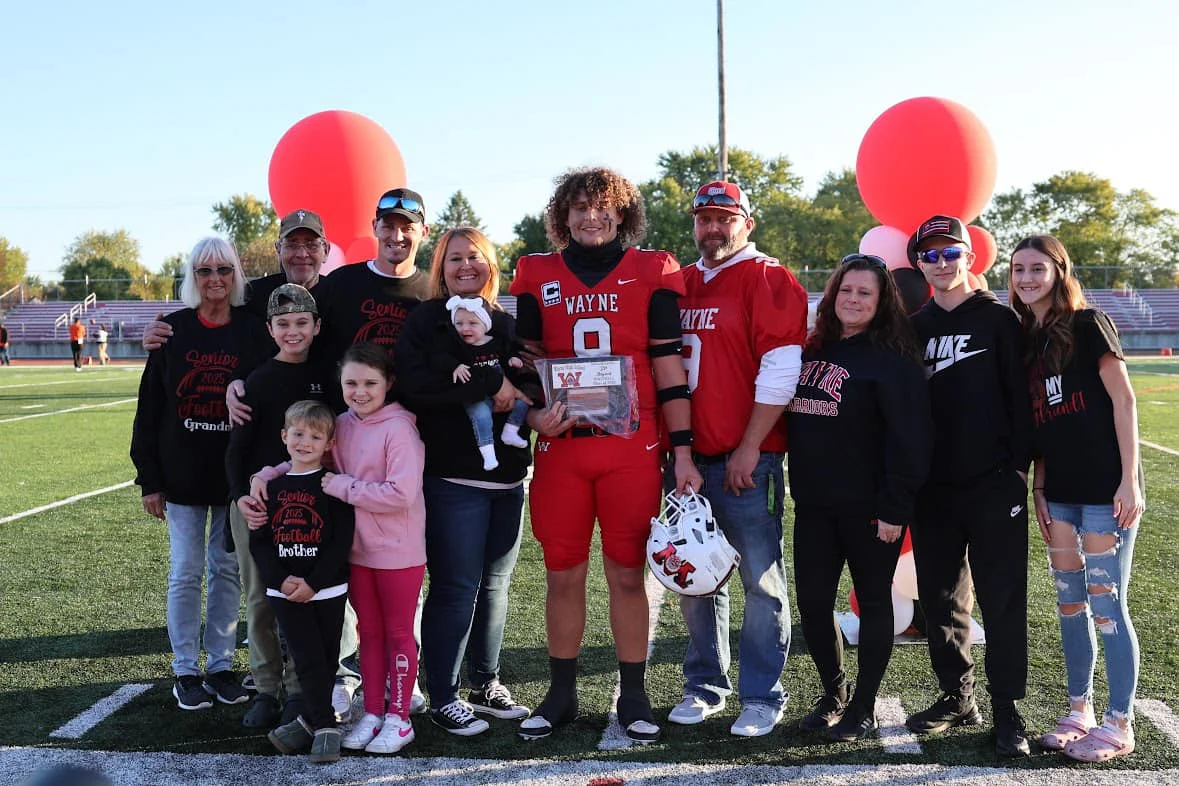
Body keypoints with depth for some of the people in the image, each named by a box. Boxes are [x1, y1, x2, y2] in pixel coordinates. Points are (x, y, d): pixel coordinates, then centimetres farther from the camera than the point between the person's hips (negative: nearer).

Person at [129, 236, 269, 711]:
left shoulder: (252, 330, -1)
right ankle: (185, 671, 17)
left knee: (228, 569, 8)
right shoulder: (173, 329, 0)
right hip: (183, 475, 0)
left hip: (236, 473, 0)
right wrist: (149, 478, -2)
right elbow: (149, 406, 1)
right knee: (185, 572, 5)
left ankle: (220, 666, 20)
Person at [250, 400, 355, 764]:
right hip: (284, 591, 2)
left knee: (326, 661, 7)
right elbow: (258, 540, 4)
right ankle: (324, 727, 6)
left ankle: (311, 721, 22)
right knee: (309, 661, -2)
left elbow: (342, 542, -9)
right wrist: (282, 580, -10)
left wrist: (312, 583, -16)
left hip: (327, 590, -2)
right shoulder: (272, 486, 5)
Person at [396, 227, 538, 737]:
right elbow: (415, 384, -17)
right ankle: (443, 699, 7)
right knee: (456, 589, -5)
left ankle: (485, 684, 26)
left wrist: (524, 399, -10)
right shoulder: (425, 321, 0)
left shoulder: (506, 324, 16)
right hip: (453, 478, -6)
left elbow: (532, 383, 14)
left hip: (507, 476, 6)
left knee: (494, 586, 12)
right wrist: (490, 383, -17)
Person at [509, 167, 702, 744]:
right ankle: (561, 695, 21)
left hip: (632, 447, -1)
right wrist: (536, 410, -7)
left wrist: (683, 452, -3)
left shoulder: (651, 274, 4)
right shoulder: (537, 276, 9)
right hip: (561, 447, 2)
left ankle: (633, 697, 18)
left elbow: (668, 368, 2)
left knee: (628, 574, 5)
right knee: (563, 573, 7)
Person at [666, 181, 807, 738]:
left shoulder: (770, 282, -4)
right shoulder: (680, 285, 15)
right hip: (690, 457, 6)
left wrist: (749, 449, -14)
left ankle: (762, 697, 11)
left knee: (761, 581, 1)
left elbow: (779, 374, -11)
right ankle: (704, 687, 25)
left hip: (747, 460, -6)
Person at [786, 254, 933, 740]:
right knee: (812, 602, 7)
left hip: (869, 507, -6)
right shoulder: (812, 350, 11)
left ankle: (864, 708, 18)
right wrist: (798, 488, 10)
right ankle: (832, 694, 26)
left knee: (873, 601, 7)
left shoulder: (891, 358, -9)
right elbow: (796, 422, 17)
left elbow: (909, 438, -14)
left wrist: (895, 507, -18)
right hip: (813, 504, 6)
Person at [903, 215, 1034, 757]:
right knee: (940, 598, 10)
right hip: (931, 488, 4)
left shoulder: (998, 320, 0)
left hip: (993, 485, -4)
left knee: (1002, 598, -1)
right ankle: (957, 696, 24)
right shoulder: (913, 328, 11)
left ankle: (1007, 711, 7)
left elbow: (1020, 399, -3)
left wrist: (1019, 468, -9)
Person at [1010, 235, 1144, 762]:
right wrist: (1038, 487, 9)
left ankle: (1120, 725, 9)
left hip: (1105, 488, -6)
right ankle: (1079, 712, 23)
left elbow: (1122, 399, -10)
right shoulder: (1025, 340, 12)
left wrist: (1129, 478, -15)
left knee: (1106, 604, -2)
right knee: (1070, 604, 12)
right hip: (1060, 491, 7)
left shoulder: (1087, 324, -6)